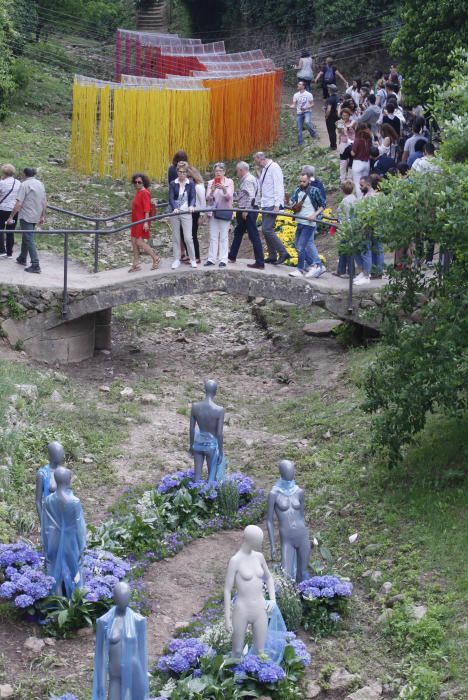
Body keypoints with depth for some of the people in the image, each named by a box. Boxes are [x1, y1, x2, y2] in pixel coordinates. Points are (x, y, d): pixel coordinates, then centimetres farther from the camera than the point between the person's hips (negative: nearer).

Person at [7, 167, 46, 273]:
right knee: (26, 237, 24)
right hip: (36, 216, 7)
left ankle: (35, 266, -13)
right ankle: (22, 259, 39)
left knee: (29, 240, -6)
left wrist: (11, 217, -14)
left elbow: (18, 204, -18)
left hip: (26, 216, -7)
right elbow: (44, 202, 12)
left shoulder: (24, 185, -13)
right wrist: (43, 216, 20)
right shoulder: (40, 184, 9)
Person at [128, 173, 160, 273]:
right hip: (136, 221, 9)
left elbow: (147, 208, -19)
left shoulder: (144, 193, -15)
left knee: (140, 242, -9)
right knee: (134, 242, 9)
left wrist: (146, 222, -23)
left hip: (142, 222, -9)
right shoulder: (138, 192, 12)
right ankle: (136, 264, 15)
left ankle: (155, 259, 5)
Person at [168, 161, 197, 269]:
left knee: (188, 238, -4)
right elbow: (171, 198, -9)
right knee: (176, 238, 6)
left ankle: (193, 259, 10)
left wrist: (192, 206, -33)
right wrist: (174, 208, -29)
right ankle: (177, 260, 15)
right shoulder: (173, 184, 0)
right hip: (175, 213, 1)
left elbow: (193, 197, -11)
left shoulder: (190, 184, 0)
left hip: (186, 213, -1)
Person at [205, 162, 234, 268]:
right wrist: (212, 191, -20)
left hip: (225, 212, -3)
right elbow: (208, 199, 0)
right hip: (213, 211, 3)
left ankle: (223, 259, -2)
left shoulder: (229, 182, 1)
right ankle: (211, 259, 7)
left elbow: (229, 197, -10)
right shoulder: (211, 183, 7)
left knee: (224, 237, -2)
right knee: (213, 236, 5)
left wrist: (223, 189, -28)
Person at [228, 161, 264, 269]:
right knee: (238, 233, 20)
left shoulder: (248, 180, -16)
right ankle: (232, 256, 34)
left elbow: (251, 196, -24)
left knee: (254, 236, -8)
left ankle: (260, 263, -8)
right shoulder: (245, 180, 15)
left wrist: (245, 211, -23)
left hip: (248, 212, -10)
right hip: (244, 211, 10)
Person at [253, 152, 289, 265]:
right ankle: (272, 256, 14)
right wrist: (257, 202, 21)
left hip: (272, 205, -10)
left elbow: (278, 187, -18)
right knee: (266, 230, 9)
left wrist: (277, 205, -22)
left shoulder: (274, 168, -12)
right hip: (265, 204, 10)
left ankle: (283, 253, -12)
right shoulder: (264, 169, 16)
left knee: (267, 229, -15)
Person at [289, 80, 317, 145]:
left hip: (307, 111, -4)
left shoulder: (309, 94, -4)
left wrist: (305, 108, -20)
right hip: (299, 113, 4)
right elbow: (294, 104, 6)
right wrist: (291, 106, -18)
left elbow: (312, 104, -4)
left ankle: (313, 133, -7)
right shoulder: (296, 95, 7)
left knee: (307, 122, -33)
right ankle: (300, 144, 13)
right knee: (299, 129, 3)